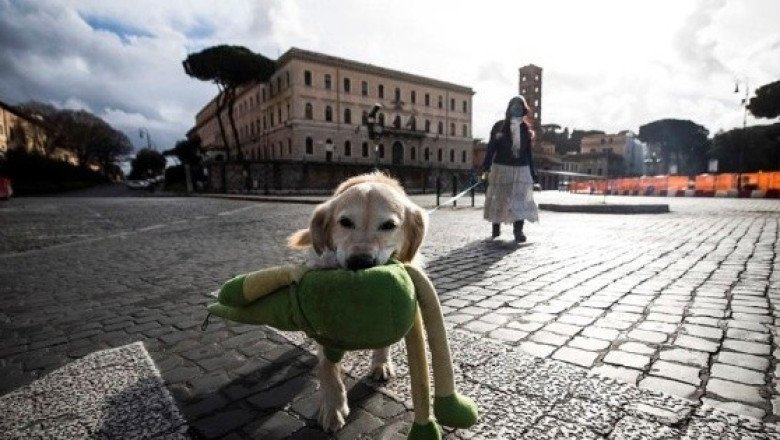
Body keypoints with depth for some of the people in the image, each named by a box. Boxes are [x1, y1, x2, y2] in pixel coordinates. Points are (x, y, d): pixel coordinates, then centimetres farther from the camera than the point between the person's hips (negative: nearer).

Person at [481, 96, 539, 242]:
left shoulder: (526, 129, 10)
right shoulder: (499, 126, 3)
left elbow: (529, 152, 13)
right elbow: (491, 147, 0)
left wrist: (532, 173, 10)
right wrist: (486, 167, -10)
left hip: (521, 170, 2)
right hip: (501, 168, -1)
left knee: (520, 200, -9)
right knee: (498, 198, 5)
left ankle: (518, 231, -9)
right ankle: (496, 227, 21)